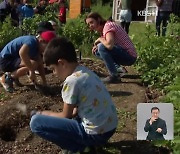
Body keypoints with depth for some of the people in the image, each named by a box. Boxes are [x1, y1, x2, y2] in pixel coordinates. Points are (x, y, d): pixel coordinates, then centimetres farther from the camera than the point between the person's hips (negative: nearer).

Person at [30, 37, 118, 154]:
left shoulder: (71, 81, -18)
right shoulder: (86, 72, 8)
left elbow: (66, 116, -5)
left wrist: (43, 113, 9)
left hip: (96, 133, -9)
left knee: (36, 122, -9)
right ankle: (84, 143, 16)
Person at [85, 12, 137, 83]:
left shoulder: (108, 25, -17)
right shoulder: (102, 29, 11)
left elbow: (109, 45, -35)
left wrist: (100, 39, -14)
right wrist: (97, 46, -3)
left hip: (129, 57, -10)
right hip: (125, 56, 10)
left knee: (101, 47, -24)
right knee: (96, 51, 11)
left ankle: (114, 76, -14)